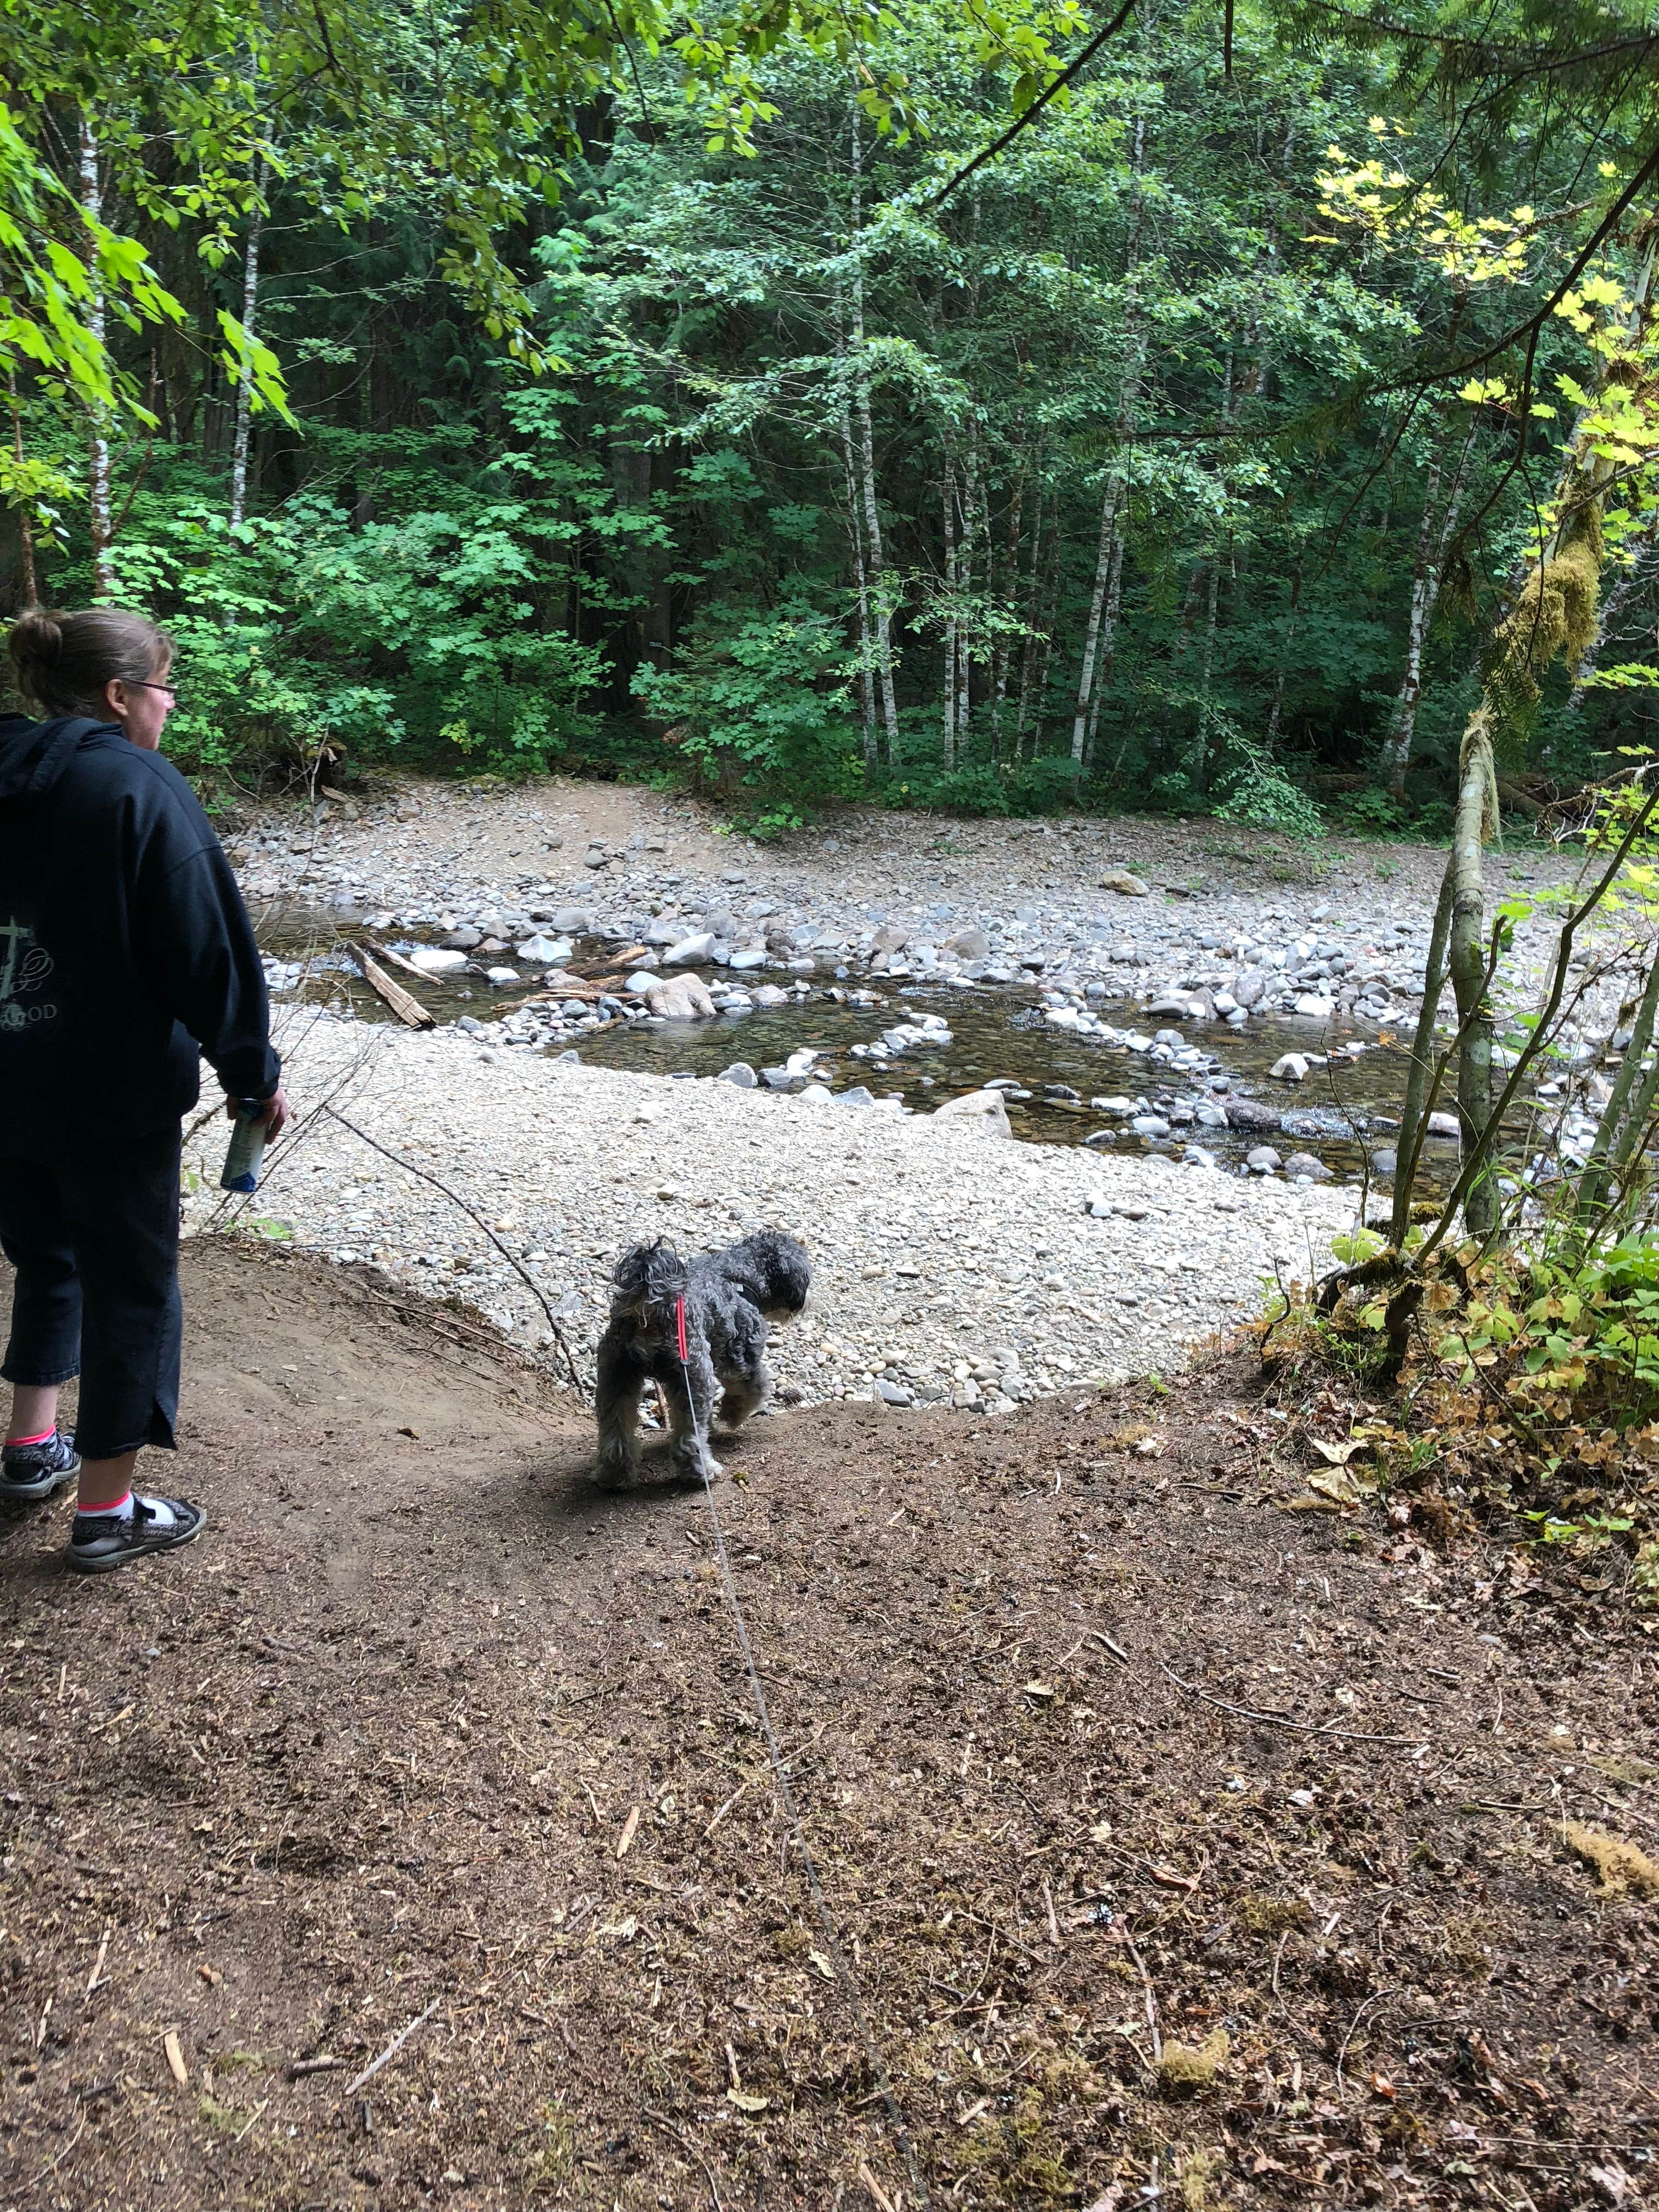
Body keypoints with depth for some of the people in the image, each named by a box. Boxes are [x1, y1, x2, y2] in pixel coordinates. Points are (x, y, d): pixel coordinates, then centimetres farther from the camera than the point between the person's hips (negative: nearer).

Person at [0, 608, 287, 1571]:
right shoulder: (143, 791, -15)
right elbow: (209, 951, -16)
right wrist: (253, 1074, -5)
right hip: (117, 1095, -6)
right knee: (131, 1285, 7)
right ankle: (107, 1511, 16)